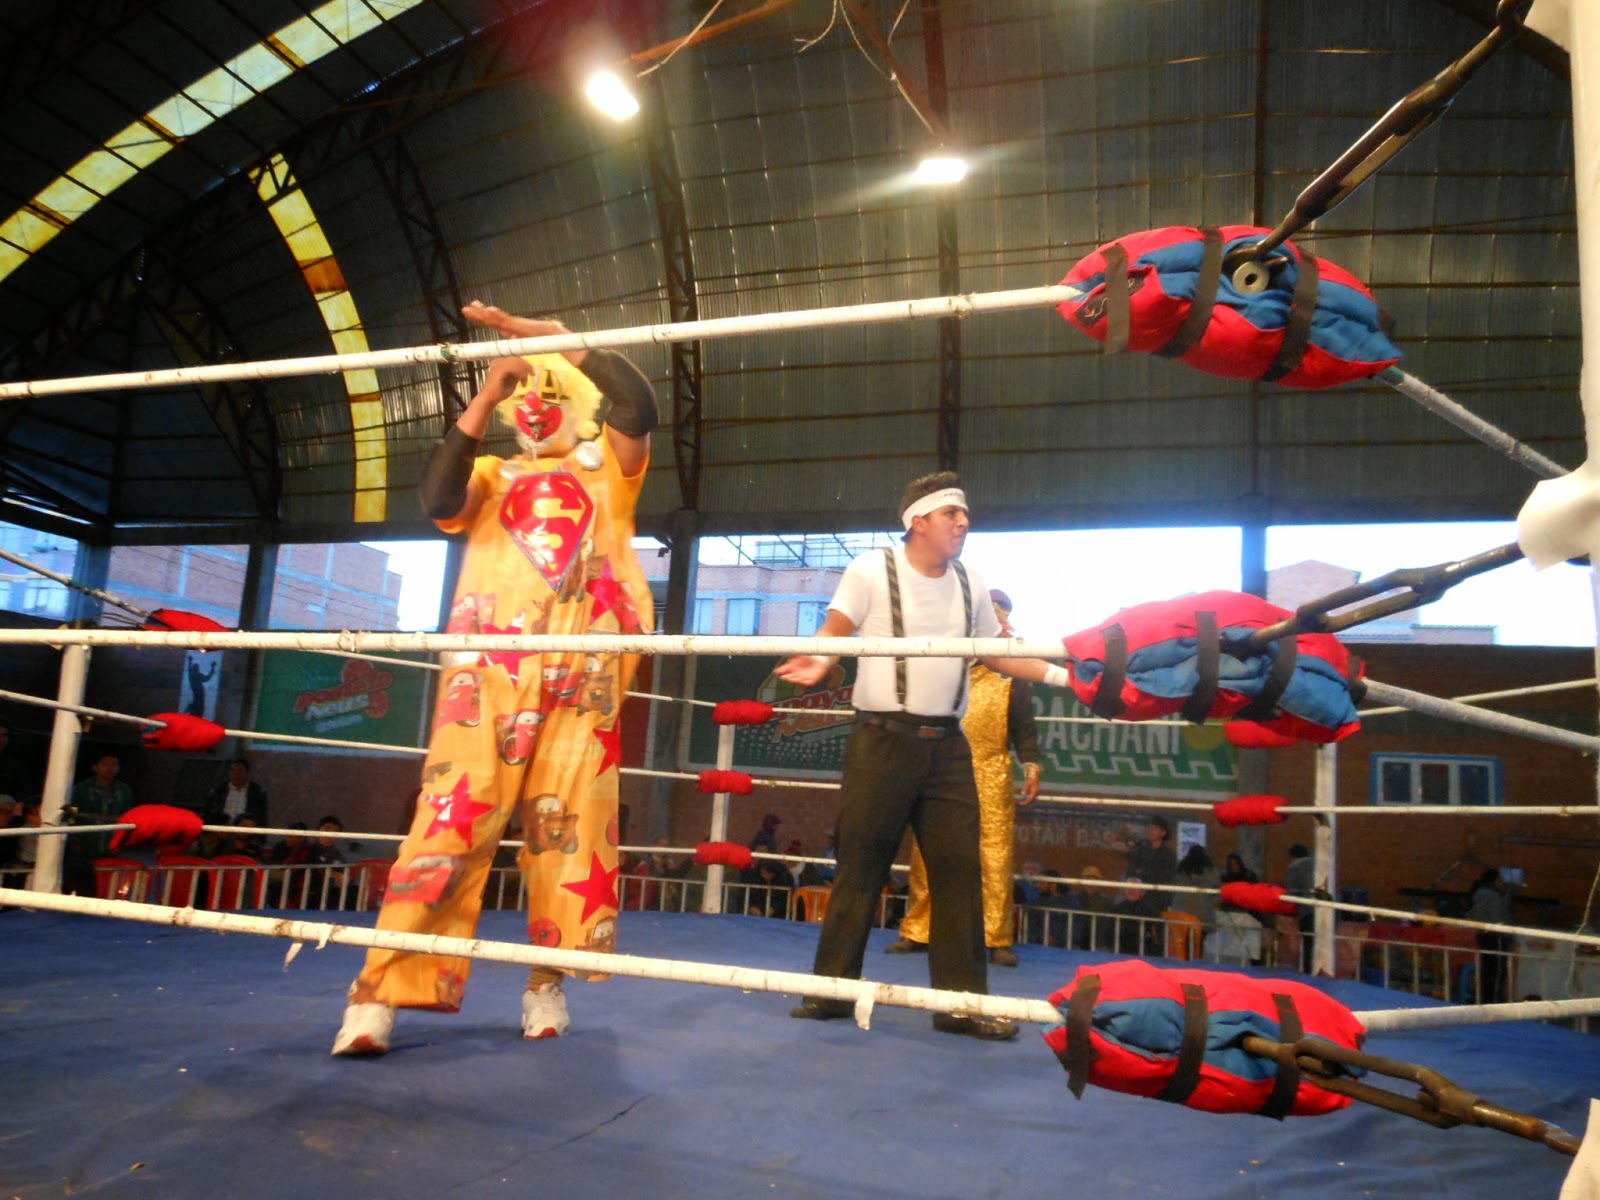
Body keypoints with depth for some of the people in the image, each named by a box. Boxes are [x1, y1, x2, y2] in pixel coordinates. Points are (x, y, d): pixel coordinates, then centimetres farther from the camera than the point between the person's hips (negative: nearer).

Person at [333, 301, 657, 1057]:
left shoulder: (605, 465, 18)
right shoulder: (492, 478, 23)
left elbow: (639, 405, -4)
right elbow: (437, 499, -1)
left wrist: (550, 338, -4)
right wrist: (487, 392, -4)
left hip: (582, 668, 0)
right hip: (491, 666, 1)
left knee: (567, 821, -1)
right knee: (455, 813, -9)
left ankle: (548, 984, 10)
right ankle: (381, 992, -9)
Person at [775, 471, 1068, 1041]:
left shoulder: (970, 585, 12)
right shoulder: (872, 570, -3)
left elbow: (997, 652, 20)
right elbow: (835, 630, -4)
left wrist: (1062, 675, 12)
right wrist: (819, 661, -26)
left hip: (947, 744, 5)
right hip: (883, 738, -4)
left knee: (959, 870, 4)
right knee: (860, 868, 2)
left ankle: (960, 1000, 14)